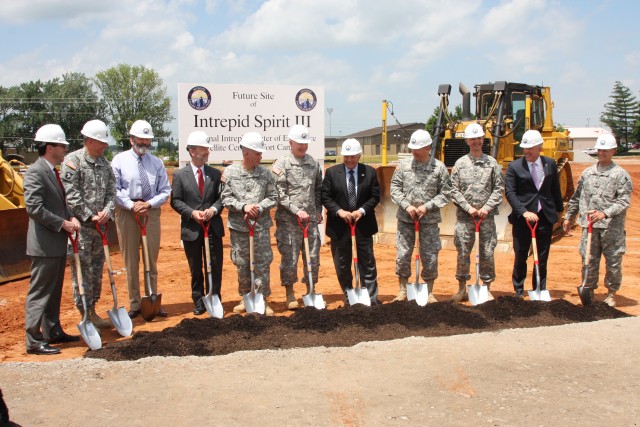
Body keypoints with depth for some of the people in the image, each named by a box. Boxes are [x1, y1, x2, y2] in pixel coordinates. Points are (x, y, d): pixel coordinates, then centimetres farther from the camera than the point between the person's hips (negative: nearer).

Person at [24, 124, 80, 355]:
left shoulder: (53, 171, 14)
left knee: (54, 292, 17)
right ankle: (33, 340, 4)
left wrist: (71, 217, 0)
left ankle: (53, 332, 28)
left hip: (57, 243, 10)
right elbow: (34, 208, -23)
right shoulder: (35, 172, -16)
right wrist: (62, 224, -18)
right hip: (44, 244, -10)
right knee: (39, 292, -3)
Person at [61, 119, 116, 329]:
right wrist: (90, 216, -15)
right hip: (80, 226, -7)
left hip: (100, 225, 7)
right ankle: (85, 316, 6)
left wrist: (107, 211, -8)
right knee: (82, 270, -2)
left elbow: (111, 192, 10)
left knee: (97, 270, 13)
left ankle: (92, 312, 24)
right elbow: (71, 195, -14)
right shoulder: (72, 161, -8)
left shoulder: (105, 163, 11)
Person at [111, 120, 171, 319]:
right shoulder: (119, 160, 0)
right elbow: (114, 189, -4)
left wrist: (149, 204, -11)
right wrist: (132, 205, -16)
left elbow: (165, 191, 5)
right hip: (126, 213, -2)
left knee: (152, 260, 8)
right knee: (131, 260, 5)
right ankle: (134, 304, 15)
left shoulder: (157, 163, 5)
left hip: (151, 212, 2)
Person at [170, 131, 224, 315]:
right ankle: (198, 301, 22)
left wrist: (214, 209, -13)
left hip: (213, 227, 1)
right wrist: (191, 212, -16)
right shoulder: (180, 175, 0)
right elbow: (175, 200, -2)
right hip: (191, 229, -1)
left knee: (215, 266, 4)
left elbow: (222, 197, 6)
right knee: (196, 268, 9)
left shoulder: (215, 174, 6)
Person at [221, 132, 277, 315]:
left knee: (262, 264, 1)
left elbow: (273, 197, 2)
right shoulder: (230, 172, -1)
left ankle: (262, 300, 12)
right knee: (242, 264, 10)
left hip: (261, 226, 0)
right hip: (238, 226, 0)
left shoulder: (265, 173, 2)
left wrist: (258, 209, -13)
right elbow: (225, 198, -2)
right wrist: (243, 206, -16)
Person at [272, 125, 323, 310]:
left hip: (311, 219, 4)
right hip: (289, 220, -4)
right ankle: (290, 294, 16)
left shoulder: (313, 163, 10)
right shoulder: (281, 164, -5)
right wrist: (297, 211, -16)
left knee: (313, 257, 8)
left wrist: (318, 210, 9)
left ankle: (310, 291, 23)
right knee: (289, 258, 1)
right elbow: (279, 194, -10)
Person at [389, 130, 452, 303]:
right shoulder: (404, 164, 1)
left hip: (429, 219, -1)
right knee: (403, 254, 6)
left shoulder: (439, 167, -3)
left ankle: (429, 292, 20)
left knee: (430, 256, 5)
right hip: (405, 218, 1)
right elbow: (395, 187, 2)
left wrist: (427, 207, -12)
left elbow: (445, 193, -1)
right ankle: (402, 290, 21)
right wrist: (406, 205, -11)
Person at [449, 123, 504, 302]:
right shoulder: (460, 163, 5)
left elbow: (499, 188, 3)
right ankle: (462, 289, 13)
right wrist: (468, 207, -8)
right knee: (463, 253, 2)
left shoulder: (492, 163, 6)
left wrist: (487, 207, -8)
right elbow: (454, 190, 2)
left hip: (487, 215, 0)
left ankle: (487, 289, 15)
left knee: (487, 253, 3)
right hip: (465, 215, 0)